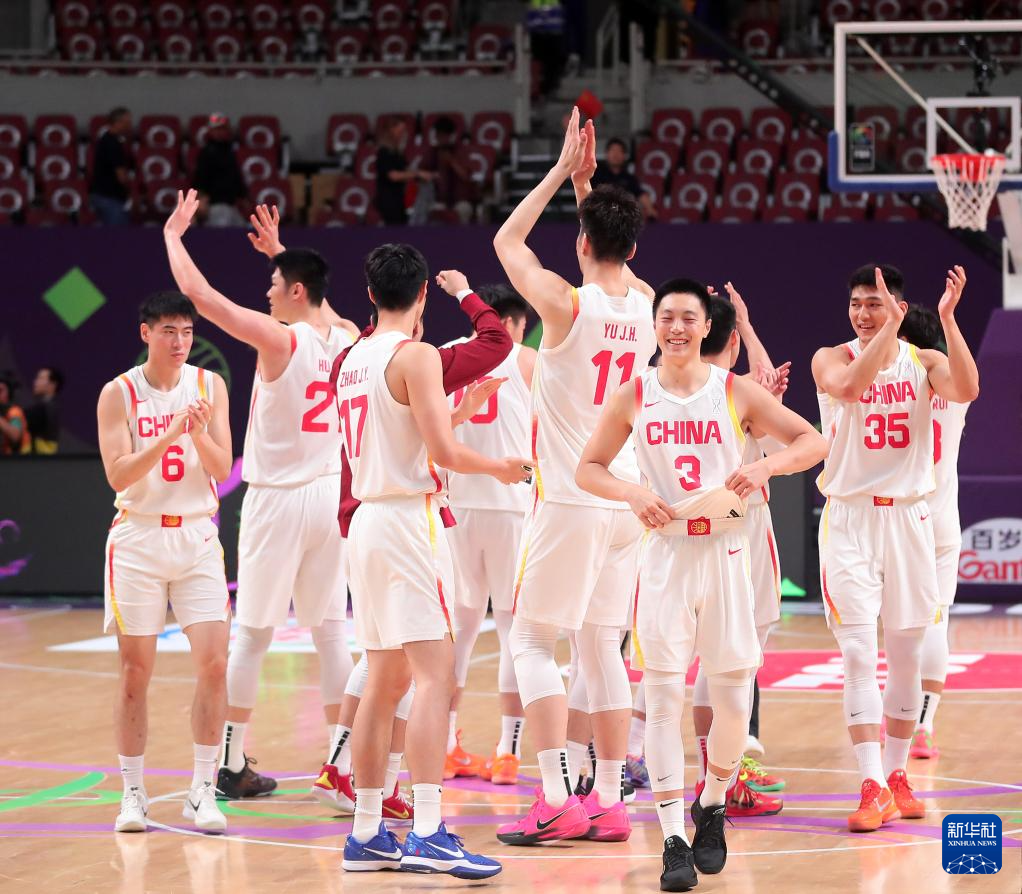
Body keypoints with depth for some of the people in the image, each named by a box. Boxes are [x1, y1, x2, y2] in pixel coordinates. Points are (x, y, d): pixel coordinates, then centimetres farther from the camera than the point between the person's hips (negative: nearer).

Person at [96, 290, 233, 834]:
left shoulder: (208, 386, 3)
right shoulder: (119, 393, -4)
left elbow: (222, 469, -1)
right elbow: (119, 475, -13)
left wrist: (199, 432, -20)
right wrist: (171, 432, -24)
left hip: (197, 537, 2)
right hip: (138, 539, -2)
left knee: (213, 665, -8)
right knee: (135, 673, 0)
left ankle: (202, 792, 0)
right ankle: (133, 794, 10)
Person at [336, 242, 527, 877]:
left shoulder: (353, 359, 15)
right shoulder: (416, 355, -10)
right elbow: (442, 450, -17)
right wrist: (500, 467, -1)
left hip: (368, 519, 8)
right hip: (410, 516, -8)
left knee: (386, 680, 12)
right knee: (435, 673, -13)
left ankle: (367, 834, 14)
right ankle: (428, 834, -22)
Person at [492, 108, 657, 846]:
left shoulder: (567, 303, -13)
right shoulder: (645, 304, 3)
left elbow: (508, 241, 4)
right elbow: (617, 260, 26)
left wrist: (564, 172, 8)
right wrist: (587, 184, 25)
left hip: (570, 502, -6)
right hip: (629, 501, 6)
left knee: (532, 641, 1)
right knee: (603, 647, 11)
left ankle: (557, 799, -8)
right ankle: (609, 802, 9)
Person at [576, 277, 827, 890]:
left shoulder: (736, 393, 1)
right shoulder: (633, 398, 3)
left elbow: (813, 442, 3)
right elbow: (589, 469, 10)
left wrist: (764, 466, -15)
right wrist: (633, 494, -9)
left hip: (726, 551, 0)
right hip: (665, 554, 0)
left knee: (734, 700, 3)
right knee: (663, 697, -7)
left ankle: (712, 806, 28)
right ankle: (674, 840, -5)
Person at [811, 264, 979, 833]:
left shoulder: (924, 362, 3)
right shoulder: (832, 359, -2)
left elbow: (966, 390, -18)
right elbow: (848, 386, -25)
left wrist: (947, 318, -24)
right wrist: (891, 329, -28)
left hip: (909, 517, 2)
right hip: (850, 518, -2)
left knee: (907, 655, 8)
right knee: (859, 655, -10)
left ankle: (896, 774, 22)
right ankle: (872, 786, -13)